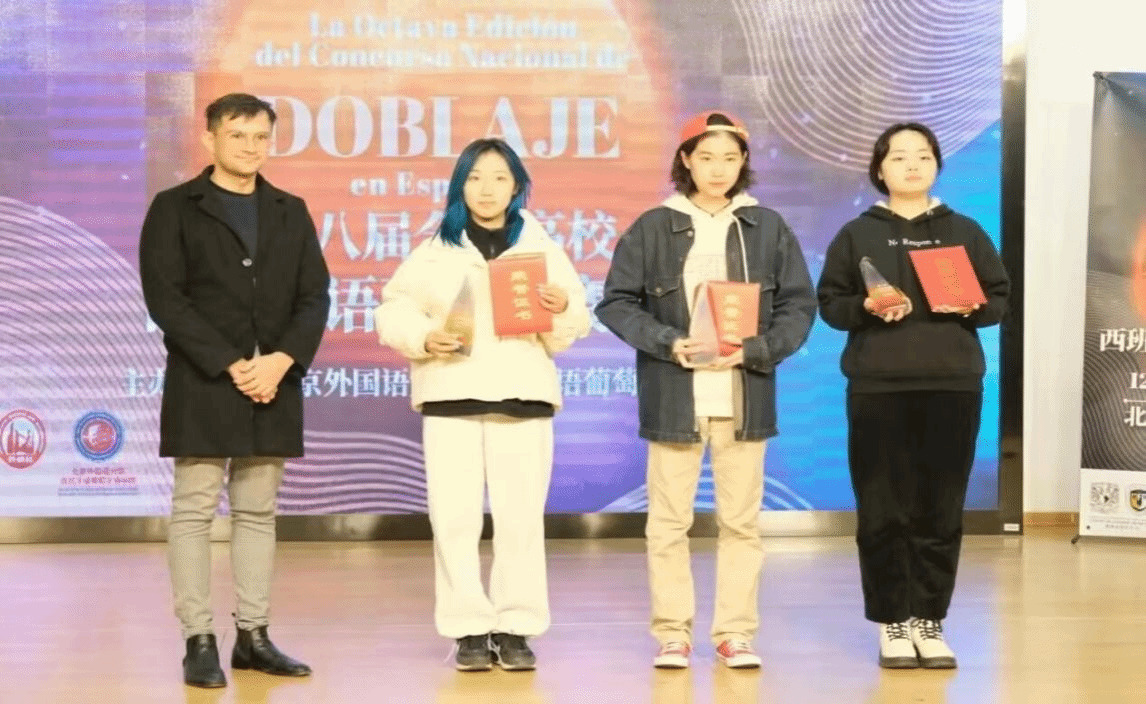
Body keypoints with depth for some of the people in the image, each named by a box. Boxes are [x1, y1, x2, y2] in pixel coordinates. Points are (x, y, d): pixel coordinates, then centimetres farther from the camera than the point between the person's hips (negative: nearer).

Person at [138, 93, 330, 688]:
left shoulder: (291, 212, 13)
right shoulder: (174, 209, 1)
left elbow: (314, 296, 8)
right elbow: (164, 298, -8)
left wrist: (281, 361, -10)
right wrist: (232, 365, -14)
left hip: (274, 384, 4)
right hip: (202, 384, -4)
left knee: (258, 511, 8)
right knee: (194, 510, -4)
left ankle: (253, 636, 14)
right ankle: (199, 641, 1)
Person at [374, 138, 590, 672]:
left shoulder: (540, 245, 10)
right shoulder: (435, 248, 7)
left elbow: (576, 324, 8)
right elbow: (393, 312, 6)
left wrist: (562, 308, -14)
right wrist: (424, 337, -12)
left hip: (522, 395, 0)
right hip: (451, 394, 0)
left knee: (521, 517, 0)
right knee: (454, 517, -2)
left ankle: (515, 629, 9)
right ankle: (469, 629, 7)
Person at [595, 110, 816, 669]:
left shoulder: (768, 227, 5)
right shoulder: (654, 227, 1)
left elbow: (799, 306, 4)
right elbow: (616, 303, 0)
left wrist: (755, 349, -11)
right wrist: (668, 343, -14)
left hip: (744, 395, 1)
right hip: (674, 395, -1)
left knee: (741, 519, 5)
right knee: (669, 520, 2)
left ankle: (735, 632, 15)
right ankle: (672, 633, 12)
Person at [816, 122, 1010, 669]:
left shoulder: (965, 231, 11)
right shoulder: (857, 234, 7)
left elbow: (999, 298, 11)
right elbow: (829, 303, 5)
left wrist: (970, 306, -10)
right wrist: (866, 308, -14)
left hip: (953, 387, 1)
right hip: (878, 388, -1)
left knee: (941, 510, 2)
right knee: (884, 511, -1)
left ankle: (931, 619, 11)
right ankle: (892, 621, 8)